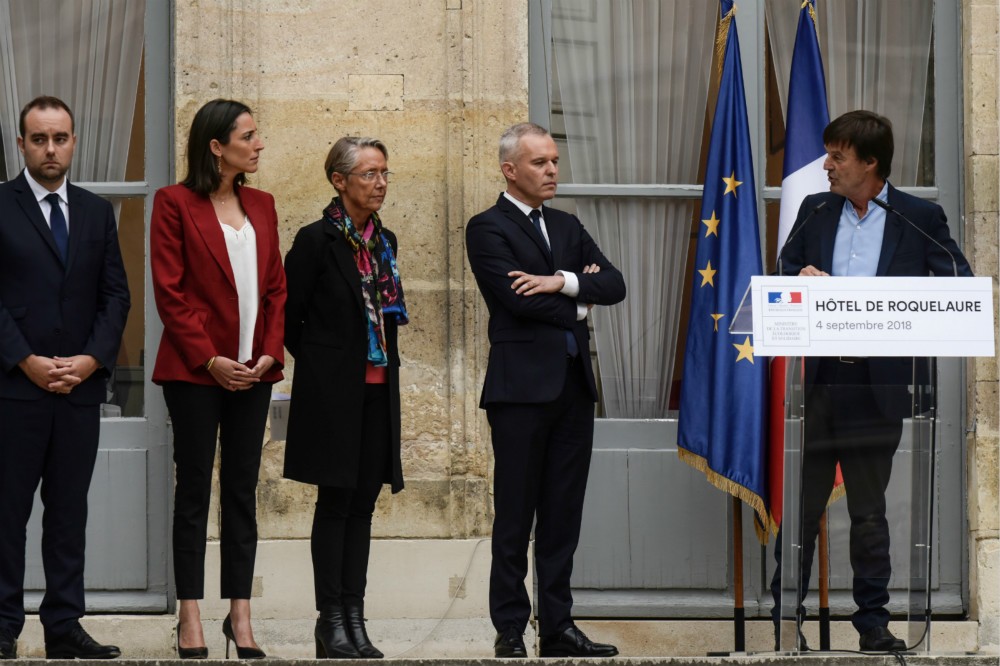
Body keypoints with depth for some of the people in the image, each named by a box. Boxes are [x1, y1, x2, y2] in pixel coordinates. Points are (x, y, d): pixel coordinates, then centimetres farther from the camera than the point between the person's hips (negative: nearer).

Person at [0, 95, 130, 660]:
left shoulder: (97, 212, 13)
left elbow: (116, 295, 10)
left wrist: (92, 359, -5)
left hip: (82, 385, 4)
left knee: (70, 510, 6)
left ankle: (65, 625, 9)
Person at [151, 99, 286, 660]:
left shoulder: (261, 206, 13)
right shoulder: (175, 204, -4)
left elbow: (276, 287, 12)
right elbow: (169, 291, -8)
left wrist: (270, 353, -2)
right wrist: (209, 359, -13)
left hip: (253, 370, 5)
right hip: (196, 370, -5)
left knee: (243, 492, 6)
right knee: (194, 491, 1)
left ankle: (241, 615, 9)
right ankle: (191, 619, 4)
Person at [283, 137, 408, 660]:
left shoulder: (383, 242, 11)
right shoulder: (318, 239, -9)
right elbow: (288, 314, -5)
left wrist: (383, 364, 11)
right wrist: (319, 362, 4)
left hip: (377, 389, 6)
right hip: (333, 391, -6)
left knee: (363, 504, 6)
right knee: (336, 503, -3)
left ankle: (355, 620, 9)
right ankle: (331, 620, 1)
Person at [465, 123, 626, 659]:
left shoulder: (568, 228, 19)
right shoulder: (488, 229, -2)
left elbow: (614, 285, 7)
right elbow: (518, 299, -15)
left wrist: (563, 282, -10)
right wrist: (577, 305, -1)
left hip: (573, 387, 6)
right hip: (522, 387, -6)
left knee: (563, 515, 6)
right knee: (515, 515, -3)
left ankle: (557, 626, 10)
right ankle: (510, 630, 1)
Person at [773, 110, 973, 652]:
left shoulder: (920, 219, 1)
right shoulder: (814, 212, 12)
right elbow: (784, 274, 19)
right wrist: (801, 278, -5)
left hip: (877, 384, -2)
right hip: (816, 382, 2)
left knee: (869, 510, 6)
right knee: (801, 505, 4)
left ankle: (873, 621, 14)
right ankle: (787, 618, 10)